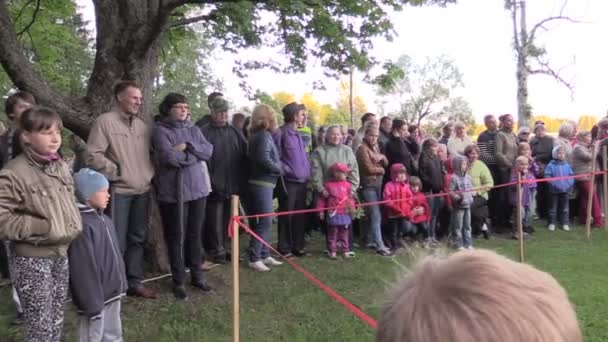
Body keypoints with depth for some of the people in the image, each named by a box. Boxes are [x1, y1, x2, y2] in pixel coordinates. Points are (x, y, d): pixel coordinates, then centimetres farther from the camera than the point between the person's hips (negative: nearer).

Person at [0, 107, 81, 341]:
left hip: (61, 255, 7)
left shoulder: (60, 166, 3)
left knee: (57, 322, 20)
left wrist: (73, 226, 5)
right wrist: (43, 227, -22)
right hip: (31, 260, -7)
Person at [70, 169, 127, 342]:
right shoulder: (82, 225, -23)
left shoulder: (103, 219, 8)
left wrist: (121, 285, 18)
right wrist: (91, 303, -20)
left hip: (112, 292, 9)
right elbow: (83, 270, -23)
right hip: (96, 296, -9)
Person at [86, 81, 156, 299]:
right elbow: (93, 156, -14)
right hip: (118, 191, -6)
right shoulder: (105, 121, -7)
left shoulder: (142, 125, 13)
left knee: (137, 239, 12)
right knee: (117, 242, -2)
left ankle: (134, 282, 23)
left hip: (142, 191, 7)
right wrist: (116, 172, -12)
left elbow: (151, 153, 21)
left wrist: (150, 174, 8)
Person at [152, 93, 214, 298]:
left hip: (198, 188, 6)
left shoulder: (193, 129, 13)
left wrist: (188, 146, -14)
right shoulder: (161, 131, -6)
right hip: (174, 191, -5)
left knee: (195, 234, 13)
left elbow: (209, 150, 0)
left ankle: (197, 276, 25)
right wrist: (195, 154, -6)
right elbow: (169, 158, -20)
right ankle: (178, 281, 14)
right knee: (176, 237, 3)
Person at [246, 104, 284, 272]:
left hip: (264, 183, 9)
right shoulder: (264, 134, -14)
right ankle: (254, 258, -1)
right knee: (265, 222, -6)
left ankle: (264, 255, 21)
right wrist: (280, 169, -11)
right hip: (262, 183, -9)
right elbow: (264, 159, -25)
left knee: (265, 221, 13)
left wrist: (278, 168, 4)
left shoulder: (262, 134, 14)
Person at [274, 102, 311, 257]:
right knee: (287, 216, 0)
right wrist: (286, 170, -15)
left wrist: (307, 174, 13)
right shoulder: (280, 133, -9)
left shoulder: (299, 135, 17)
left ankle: (298, 246, 22)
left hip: (302, 182, 8)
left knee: (300, 216, 11)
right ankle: (284, 248, 10)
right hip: (288, 182, -7)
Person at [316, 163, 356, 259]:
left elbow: (350, 198, 6)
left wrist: (352, 208, -4)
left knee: (344, 233, 12)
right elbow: (321, 198, -3)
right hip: (333, 214, -3)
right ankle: (332, 252, 15)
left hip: (345, 214, 3)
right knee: (332, 234, 7)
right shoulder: (327, 184, -8)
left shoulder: (347, 184, 1)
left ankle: (345, 251, 20)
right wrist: (321, 211, -3)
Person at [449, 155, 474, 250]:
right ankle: (459, 244, 7)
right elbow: (450, 192, -15)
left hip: (467, 205, 7)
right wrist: (458, 198, -23)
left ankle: (468, 243, 21)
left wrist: (471, 197, 4)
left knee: (467, 225, 13)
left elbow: (471, 189, 17)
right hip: (458, 206, -7)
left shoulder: (468, 177, 9)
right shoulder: (454, 178, -12)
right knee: (458, 227, 0)